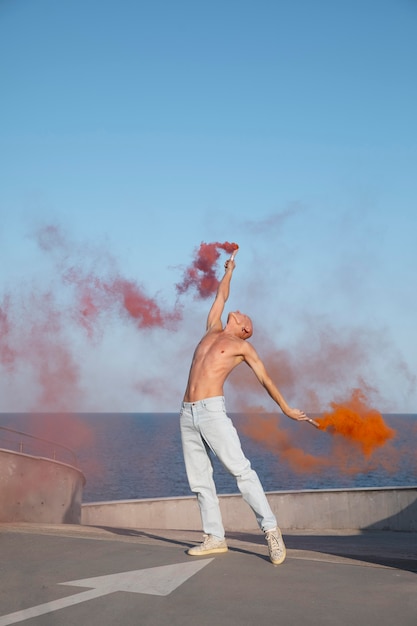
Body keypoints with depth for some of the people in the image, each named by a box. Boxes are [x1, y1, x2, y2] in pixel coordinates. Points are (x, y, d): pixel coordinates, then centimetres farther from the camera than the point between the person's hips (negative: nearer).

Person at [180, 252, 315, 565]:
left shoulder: (243, 346, 10)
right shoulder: (213, 330, 22)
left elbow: (265, 378, 13)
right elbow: (221, 297, 35)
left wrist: (287, 409, 14)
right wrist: (229, 271, 45)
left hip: (212, 410, -6)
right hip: (188, 413, 6)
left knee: (241, 469, -14)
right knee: (199, 478, 4)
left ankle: (271, 529, -11)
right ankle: (215, 538, 8)